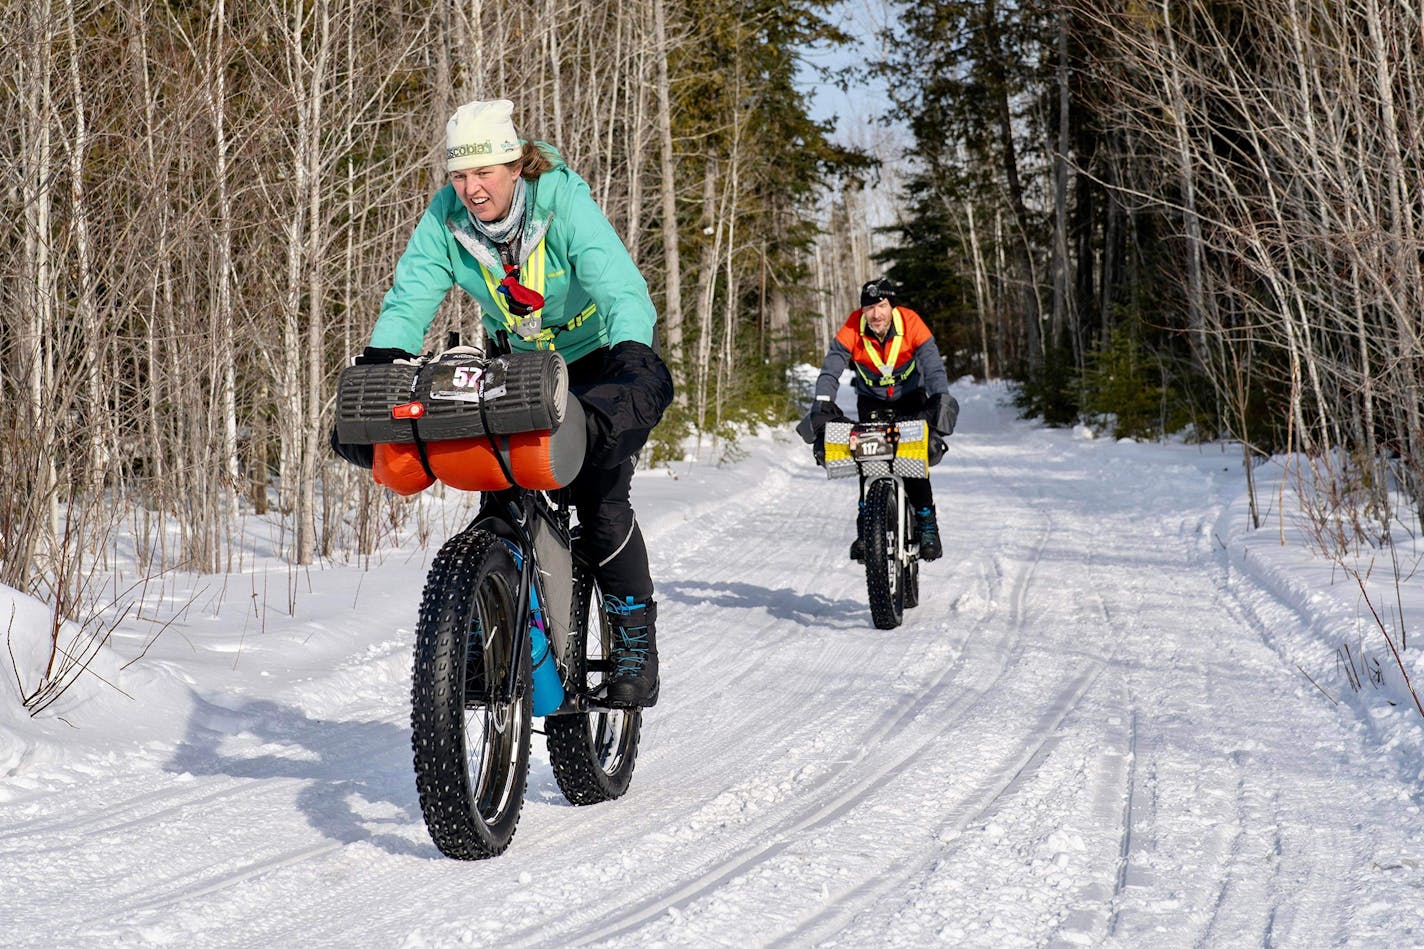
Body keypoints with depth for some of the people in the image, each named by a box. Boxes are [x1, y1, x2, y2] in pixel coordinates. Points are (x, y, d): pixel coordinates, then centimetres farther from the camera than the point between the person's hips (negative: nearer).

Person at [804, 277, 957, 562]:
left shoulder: (911, 324, -25)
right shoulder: (852, 330, -23)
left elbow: (933, 366, -31)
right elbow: (831, 369, -30)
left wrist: (941, 399, -48)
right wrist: (823, 403, -47)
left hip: (909, 396, -1)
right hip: (871, 400, 1)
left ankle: (927, 525, -6)